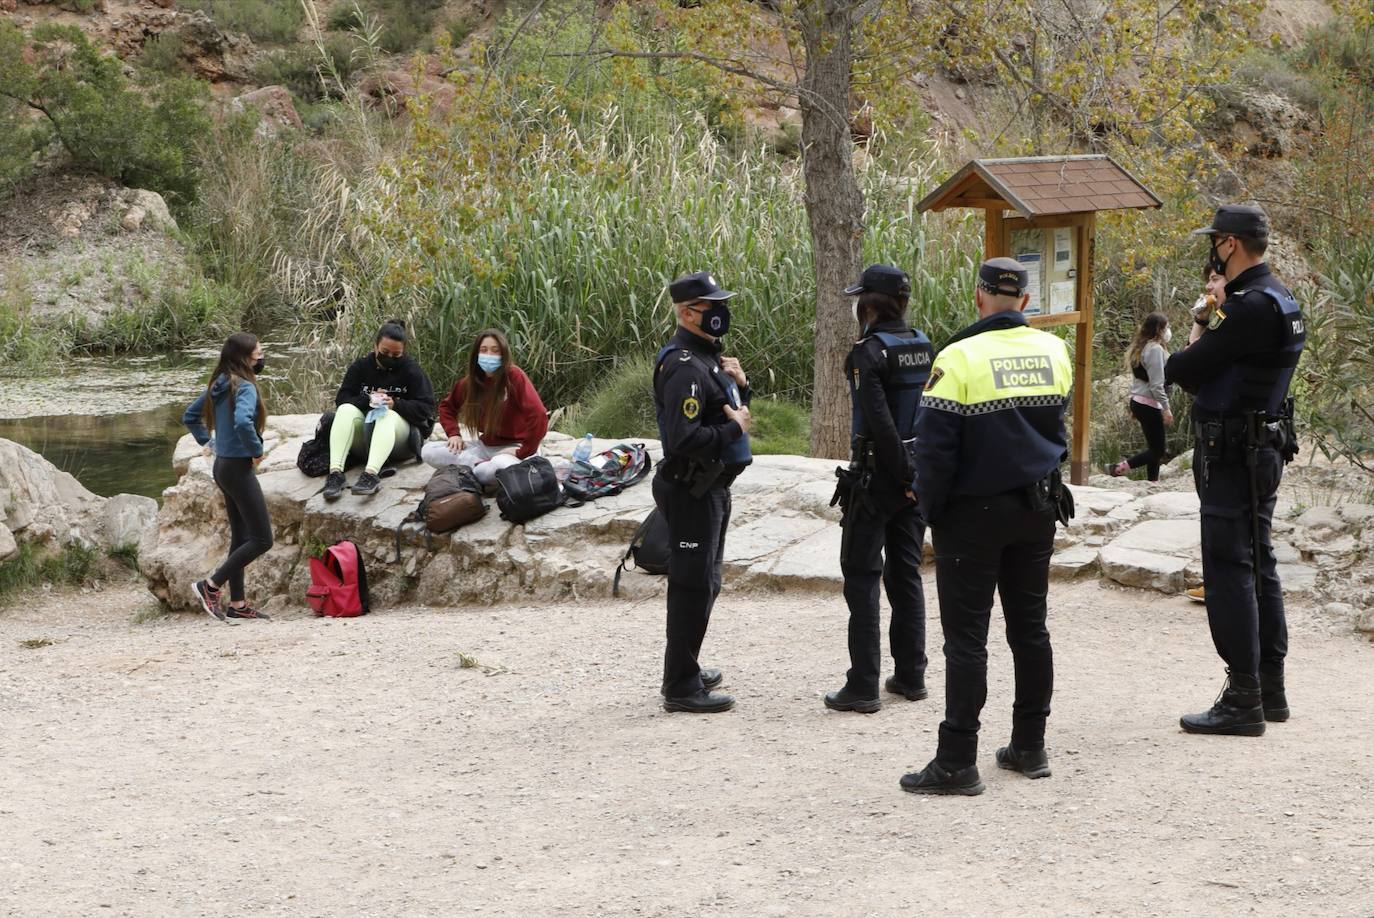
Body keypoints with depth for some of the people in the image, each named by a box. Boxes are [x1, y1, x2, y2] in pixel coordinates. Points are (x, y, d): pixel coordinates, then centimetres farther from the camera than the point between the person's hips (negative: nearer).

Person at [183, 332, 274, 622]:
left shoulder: (219, 385, 10)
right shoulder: (245, 387, -17)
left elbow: (190, 417, 20)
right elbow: (242, 421, -36)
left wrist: (207, 442, 18)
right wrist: (257, 450, -21)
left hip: (223, 465, 9)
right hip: (239, 467, -9)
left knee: (241, 537, 15)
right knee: (262, 539, -5)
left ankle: (237, 604, 18)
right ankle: (211, 586, -4)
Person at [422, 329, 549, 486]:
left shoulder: (514, 376, -16)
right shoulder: (471, 381, 2)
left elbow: (538, 416, -25)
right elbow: (447, 406, 20)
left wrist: (523, 453, -20)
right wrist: (454, 434, 3)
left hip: (511, 447, -6)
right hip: (485, 446, 6)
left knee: (499, 468, -42)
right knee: (428, 452, -10)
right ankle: (482, 466, -16)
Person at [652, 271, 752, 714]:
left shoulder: (708, 357, 12)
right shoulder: (684, 366, -21)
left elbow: (732, 410, 23)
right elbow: (684, 439, -29)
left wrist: (740, 385, 3)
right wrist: (734, 428, -17)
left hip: (711, 487, 11)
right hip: (691, 491, -11)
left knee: (703, 582, 19)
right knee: (693, 586, -6)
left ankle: (686, 670, 31)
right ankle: (681, 687, 0)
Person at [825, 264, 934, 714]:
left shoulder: (868, 353, -15)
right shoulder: (924, 347, 7)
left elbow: (880, 422, -22)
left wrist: (904, 475, -15)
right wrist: (917, 473, 8)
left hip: (877, 474, -7)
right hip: (916, 470, 7)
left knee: (861, 577, -2)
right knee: (906, 573, 15)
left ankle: (863, 687, -3)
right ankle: (911, 676, 19)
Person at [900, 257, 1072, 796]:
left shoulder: (960, 358, -16)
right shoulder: (1054, 351, 3)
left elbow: (934, 445, -15)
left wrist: (930, 508, -3)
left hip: (974, 512, -6)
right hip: (1039, 508, 6)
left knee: (966, 636, -3)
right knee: (1030, 627, 14)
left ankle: (957, 762, -2)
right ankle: (1030, 747, 22)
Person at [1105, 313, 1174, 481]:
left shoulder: (1140, 347, 13)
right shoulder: (1155, 349, -16)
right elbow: (1156, 384, -19)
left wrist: (1134, 408, 22)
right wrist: (1166, 408, -16)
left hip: (1138, 402, 10)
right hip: (1150, 405, -10)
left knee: (1154, 447, 13)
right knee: (1157, 450, -6)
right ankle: (1120, 467, -13)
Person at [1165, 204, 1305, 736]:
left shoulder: (1252, 307, -20)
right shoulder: (1272, 298, 13)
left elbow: (1183, 370, -19)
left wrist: (1188, 352, 2)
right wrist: (1204, 342, -3)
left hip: (1233, 457, -10)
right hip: (1260, 451, 10)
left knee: (1229, 569, -7)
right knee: (1257, 566, 15)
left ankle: (1242, 700, -4)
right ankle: (1269, 689, 23)